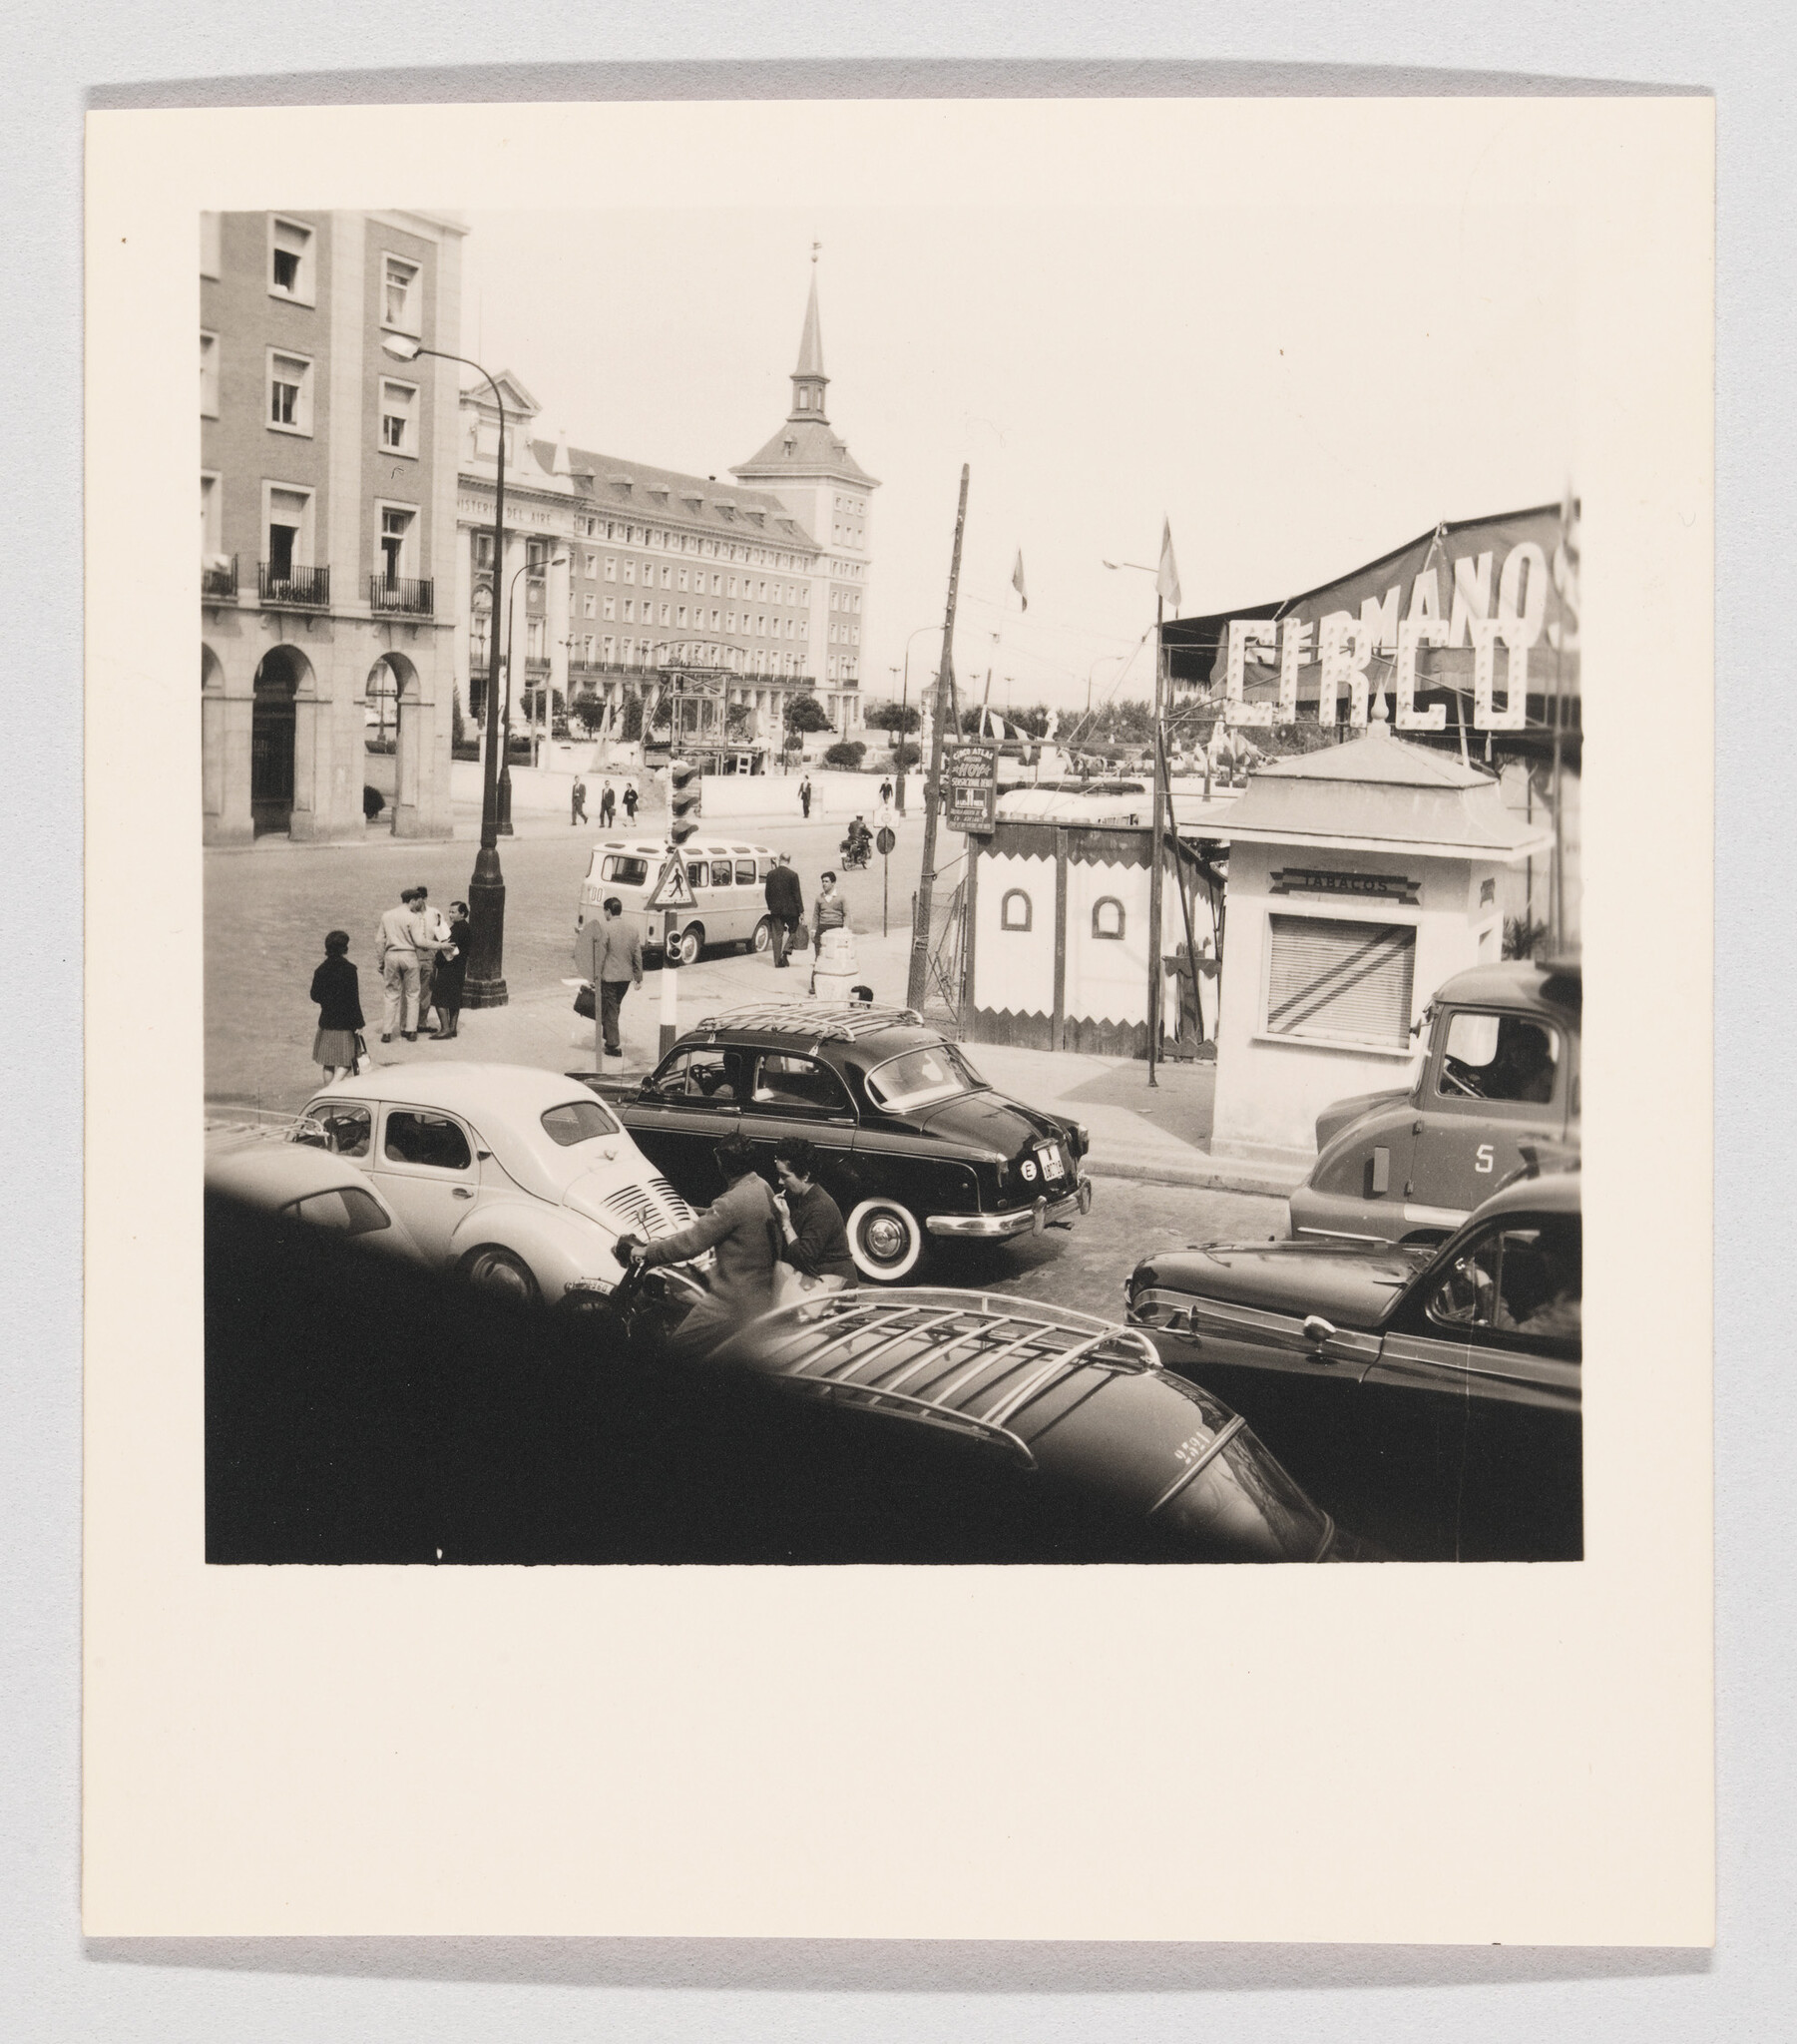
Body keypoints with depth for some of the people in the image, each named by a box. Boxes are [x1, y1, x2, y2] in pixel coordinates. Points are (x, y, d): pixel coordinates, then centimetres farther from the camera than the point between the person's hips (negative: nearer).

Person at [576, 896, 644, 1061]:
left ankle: (613, 1046, 5)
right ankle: (608, 1035, 38)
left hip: (609, 976, -6)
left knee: (609, 1010, 4)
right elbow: (637, 955, 6)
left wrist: (595, 978, -10)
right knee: (615, 1007, 23)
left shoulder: (605, 929, -16)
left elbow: (600, 956, -16)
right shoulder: (632, 929, 2)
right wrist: (638, 977, 14)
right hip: (626, 977, 6)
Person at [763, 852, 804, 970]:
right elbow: (797, 894, -9)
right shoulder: (792, 875, -11)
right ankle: (785, 952, -4)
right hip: (790, 909, -3)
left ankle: (778, 962, 9)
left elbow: (768, 893, 6)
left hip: (776, 909, 3)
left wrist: (770, 907, 19)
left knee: (777, 934, 8)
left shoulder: (771, 874, 0)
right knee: (794, 930, 15)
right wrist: (801, 911, -4)